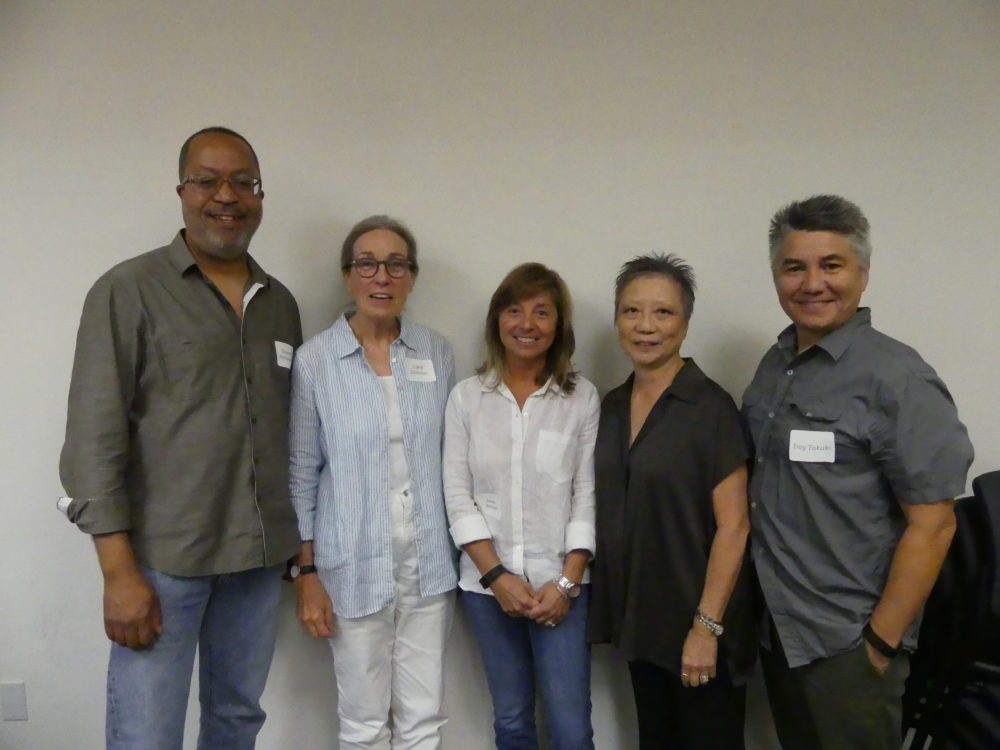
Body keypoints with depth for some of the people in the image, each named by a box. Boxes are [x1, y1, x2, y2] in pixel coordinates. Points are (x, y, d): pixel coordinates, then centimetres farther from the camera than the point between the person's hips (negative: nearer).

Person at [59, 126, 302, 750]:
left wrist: (302, 541, 12)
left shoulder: (281, 302, 9)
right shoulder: (129, 291, -6)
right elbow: (95, 436, -10)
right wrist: (119, 570, -14)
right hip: (163, 557, -4)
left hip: (261, 555, 5)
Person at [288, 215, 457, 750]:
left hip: (428, 561, 3)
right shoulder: (315, 359, -8)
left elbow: (449, 457, 8)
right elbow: (301, 474, -4)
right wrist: (306, 572, -5)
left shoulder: (436, 352, 1)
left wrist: (455, 552, 8)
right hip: (355, 564, -2)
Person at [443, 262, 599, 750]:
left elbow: (588, 498, -4)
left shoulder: (583, 399, -3)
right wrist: (497, 575, -8)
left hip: (560, 584, -1)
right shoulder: (466, 397, -1)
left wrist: (566, 581, -9)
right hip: (487, 584, 2)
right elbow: (457, 497, -2)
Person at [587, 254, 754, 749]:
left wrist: (707, 626, -17)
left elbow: (733, 525, -16)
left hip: (695, 622, -6)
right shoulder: (612, 405, 4)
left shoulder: (710, 406, -15)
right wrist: (614, 612, 7)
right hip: (638, 618, 6)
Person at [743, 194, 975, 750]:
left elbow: (932, 524, -16)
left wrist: (881, 643, -14)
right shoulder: (773, 365, 4)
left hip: (846, 645, -6)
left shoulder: (897, 378, -16)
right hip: (774, 631, 6)